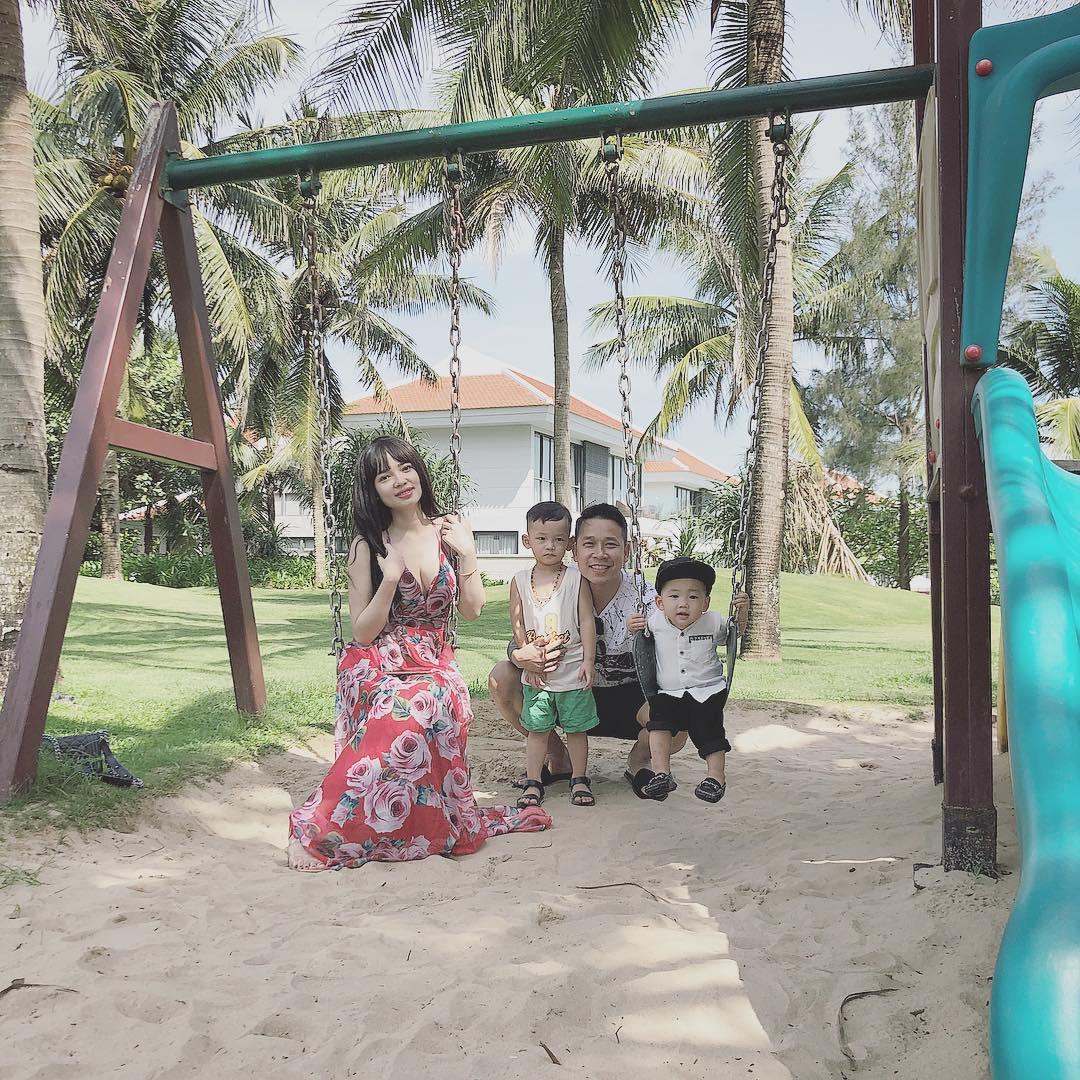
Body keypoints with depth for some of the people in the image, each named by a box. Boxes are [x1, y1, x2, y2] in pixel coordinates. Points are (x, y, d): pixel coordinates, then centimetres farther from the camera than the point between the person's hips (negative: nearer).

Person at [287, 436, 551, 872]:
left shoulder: (448, 531, 2)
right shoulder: (368, 545, -7)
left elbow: (472, 610, 3)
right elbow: (362, 632, -7)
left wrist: (467, 553, -10)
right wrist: (390, 578, -19)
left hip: (434, 665, 3)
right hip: (380, 668, -3)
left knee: (438, 706, -30)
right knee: (408, 724, -31)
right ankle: (315, 830, -18)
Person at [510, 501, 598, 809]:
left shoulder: (576, 579, -5)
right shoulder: (520, 581, 0)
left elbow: (587, 621, -5)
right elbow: (517, 625, 1)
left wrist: (588, 661, -9)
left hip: (572, 671, -1)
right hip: (535, 674, 1)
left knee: (576, 728, 9)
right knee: (536, 729, 9)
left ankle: (579, 779, 25)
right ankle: (533, 783, 18)